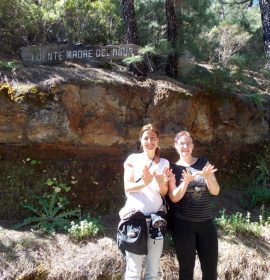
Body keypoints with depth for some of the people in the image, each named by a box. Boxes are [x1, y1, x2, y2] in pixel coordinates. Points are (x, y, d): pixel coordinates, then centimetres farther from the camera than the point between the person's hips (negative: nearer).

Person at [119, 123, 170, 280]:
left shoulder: (164, 163, 8)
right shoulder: (133, 159, 1)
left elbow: (164, 193, 6)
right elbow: (127, 188, -6)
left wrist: (160, 182, -16)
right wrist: (144, 183, -25)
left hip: (156, 218, 3)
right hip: (135, 216, -3)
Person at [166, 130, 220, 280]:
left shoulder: (204, 163, 4)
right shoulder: (173, 168, -3)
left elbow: (215, 191, -3)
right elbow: (174, 198, -11)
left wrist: (207, 176, -22)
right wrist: (187, 180, -26)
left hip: (206, 223, 2)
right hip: (182, 224, -2)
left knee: (211, 267, 8)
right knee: (186, 267, 9)